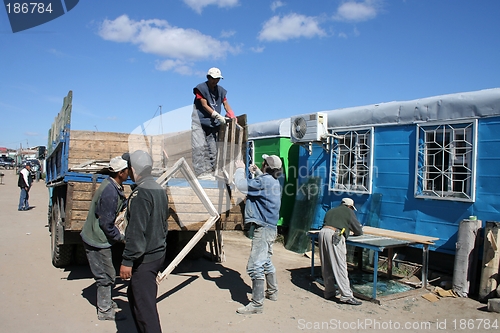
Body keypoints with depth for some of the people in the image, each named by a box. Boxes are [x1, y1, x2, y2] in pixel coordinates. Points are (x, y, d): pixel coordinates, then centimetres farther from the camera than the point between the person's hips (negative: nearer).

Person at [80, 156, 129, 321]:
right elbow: (106, 223, -24)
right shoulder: (110, 192, -28)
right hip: (97, 240, -10)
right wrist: (120, 237, -11)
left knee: (106, 274, 23)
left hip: (97, 237, 10)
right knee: (106, 275, 4)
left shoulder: (114, 186, 2)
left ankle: (106, 302, 40)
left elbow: (121, 204, 17)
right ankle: (105, 311, 19)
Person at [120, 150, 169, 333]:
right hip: (158, 252, 10)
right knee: (135, 295, 24)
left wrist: (127, 261, -19)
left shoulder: (140, 194, -20)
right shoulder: (159, 190, 8)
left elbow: (137, 231, -24)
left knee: (144, 304, 0)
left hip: (144, 258, -10)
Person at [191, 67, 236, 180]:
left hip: (213, 123, 6)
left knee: (212, 149, 2)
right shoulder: (201, 88, -5)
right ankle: (201, 172, -15)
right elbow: (204, 105, -12)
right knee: (200, 147, -14)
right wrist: (217, 115, -22)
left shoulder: (220, 90, 12)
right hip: (199, 122, -6)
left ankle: (210, 172, 6)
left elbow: (226, 105, 8)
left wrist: (233, 118, -8)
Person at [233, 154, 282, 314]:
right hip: (270, 227, 11)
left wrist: (240, 169, -8)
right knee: (266, 262, 25)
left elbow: (240, 184, -24)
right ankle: (272, 292, 39)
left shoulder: (264, 181, -18)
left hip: (263, 228, -11)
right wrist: (256, 173, 30)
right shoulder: (274, 182, 12)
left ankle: (257, 303, -5)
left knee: (255, 265, -9)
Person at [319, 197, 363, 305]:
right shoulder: (348, 212, 14)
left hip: (322, 232, 6)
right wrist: (355, 233, 38)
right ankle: (346, 295, -4)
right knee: (340, 266, -5)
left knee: (326, 266, 12)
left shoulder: (331, 211, 31)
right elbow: (359, 231, 15)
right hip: (334, 236, -6)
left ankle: (329, 292, 20)